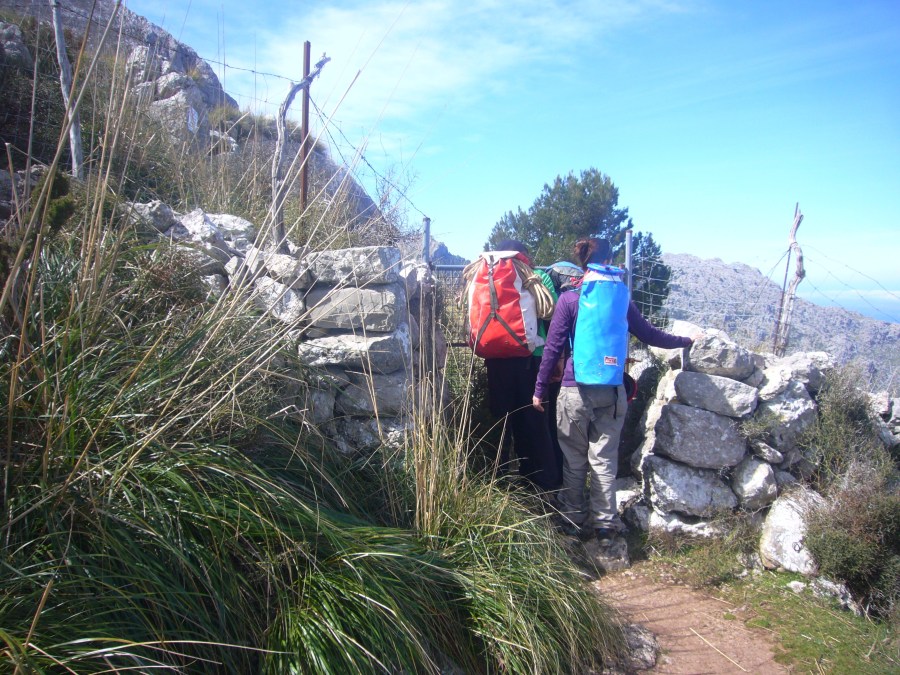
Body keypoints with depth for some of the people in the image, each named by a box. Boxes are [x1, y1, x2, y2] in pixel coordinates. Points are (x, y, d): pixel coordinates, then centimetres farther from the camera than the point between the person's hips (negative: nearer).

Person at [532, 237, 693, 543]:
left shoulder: (568, 299, -5)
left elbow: (553, 347, -5)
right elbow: (649, 335, 12)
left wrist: (540, 388, 1)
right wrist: (683, 341, 30)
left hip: (575, 391, -2)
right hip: (612, 393, 2)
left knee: (574, 461, 11)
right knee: (604, 461, 10)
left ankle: (573, 520, 22)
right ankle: (605, 524, 17)